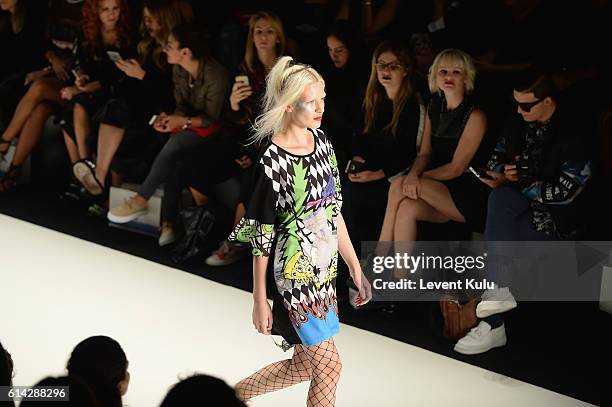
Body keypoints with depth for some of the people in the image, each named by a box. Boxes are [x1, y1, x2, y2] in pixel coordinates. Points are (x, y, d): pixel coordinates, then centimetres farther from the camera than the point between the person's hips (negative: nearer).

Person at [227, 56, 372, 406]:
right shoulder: (272, 162, -18)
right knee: (329, 366, -1)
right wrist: (260, 301, -10)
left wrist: (356, 269, 11)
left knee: (305, 364, 15)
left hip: (325, 270, 7)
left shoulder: (321, 142, 3)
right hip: (295, 275, -7)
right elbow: (261, 236, -14)